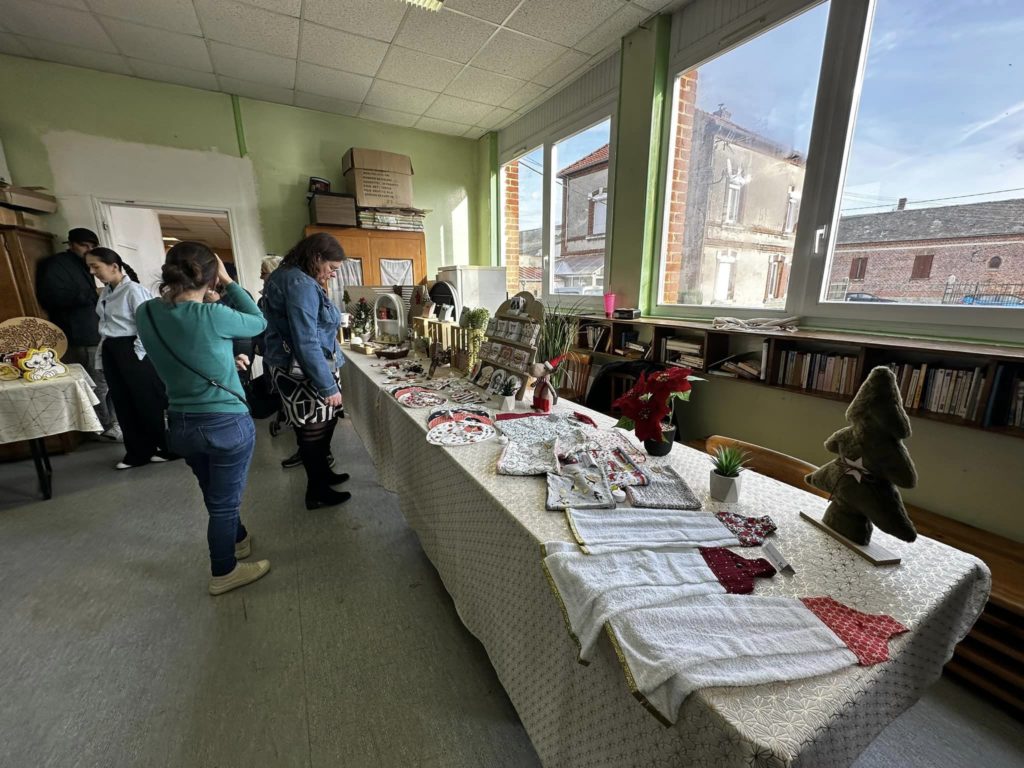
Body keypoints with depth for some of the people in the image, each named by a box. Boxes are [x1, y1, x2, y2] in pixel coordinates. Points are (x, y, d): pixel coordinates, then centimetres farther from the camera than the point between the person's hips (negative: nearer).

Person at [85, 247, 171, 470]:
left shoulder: (133, 290, -12)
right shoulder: (105, 293, 13)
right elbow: (104, 326, 16)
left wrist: (137, 353, -14)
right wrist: (102, 356, 14)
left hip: (131, 351, -8)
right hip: (111, 352, 8)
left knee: (148, 402, -1)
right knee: (123, 404, 11)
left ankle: (169, 448, 12)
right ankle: (138, 452, 22)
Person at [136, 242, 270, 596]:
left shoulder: (146, 313, -4)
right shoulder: (212, 316, -22)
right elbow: (258, 323, -5)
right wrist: (229, 283, -2)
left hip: (181, 424, 7)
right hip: (227, 423, -6)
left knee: (217, 496, 26)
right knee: (224, 502, 12)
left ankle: (238, 540, 50)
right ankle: (223, 574, 31)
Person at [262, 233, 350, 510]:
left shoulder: (289, 277, 13)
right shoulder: (300, 285, -20)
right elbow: (306, 343, -26)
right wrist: (328, 386, -23)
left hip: (295, 370, 10)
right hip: (304, 373, -10)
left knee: (323, 424, 20)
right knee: (315, 431, 3)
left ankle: (322, 474, 37)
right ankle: (317, 493, 20)